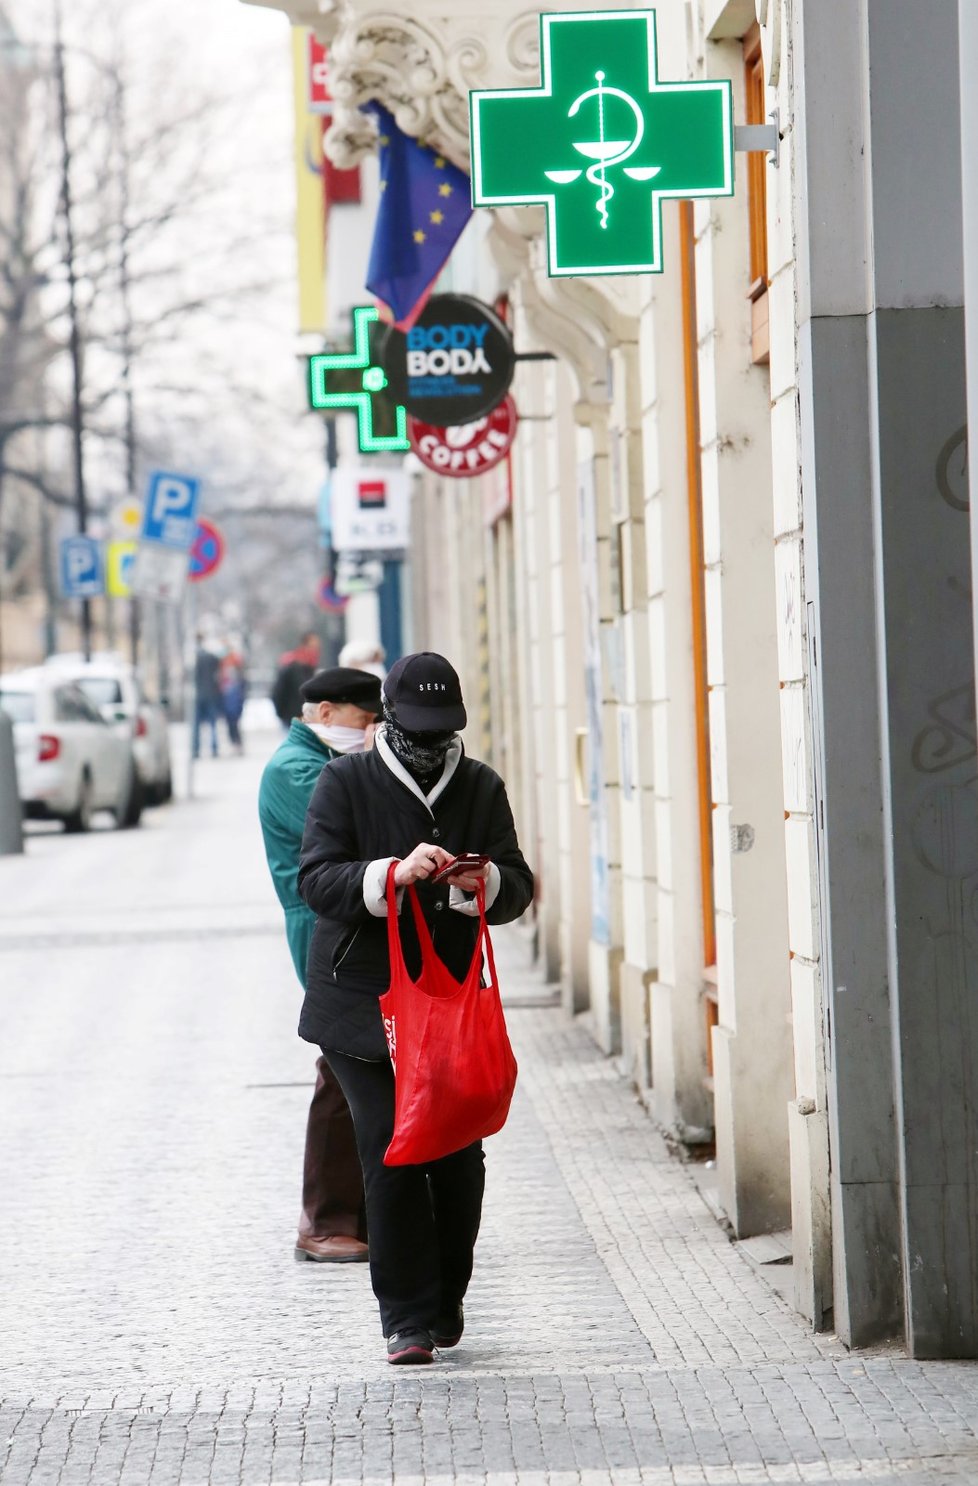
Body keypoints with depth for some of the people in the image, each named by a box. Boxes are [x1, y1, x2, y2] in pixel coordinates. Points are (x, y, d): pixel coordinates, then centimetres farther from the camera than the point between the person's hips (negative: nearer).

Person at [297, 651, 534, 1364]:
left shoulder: (481, 788, 9)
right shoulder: (346, 782, 0)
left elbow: (518, 888, 4)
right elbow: (317, 878, -10)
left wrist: (481, 881, -20)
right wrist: (393, 874, -27)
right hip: (365, 1002, -3)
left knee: (459, 1152, 1)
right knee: (392, 1150, -10)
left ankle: (445, 1301, 19)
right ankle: (407, 1318, -5)